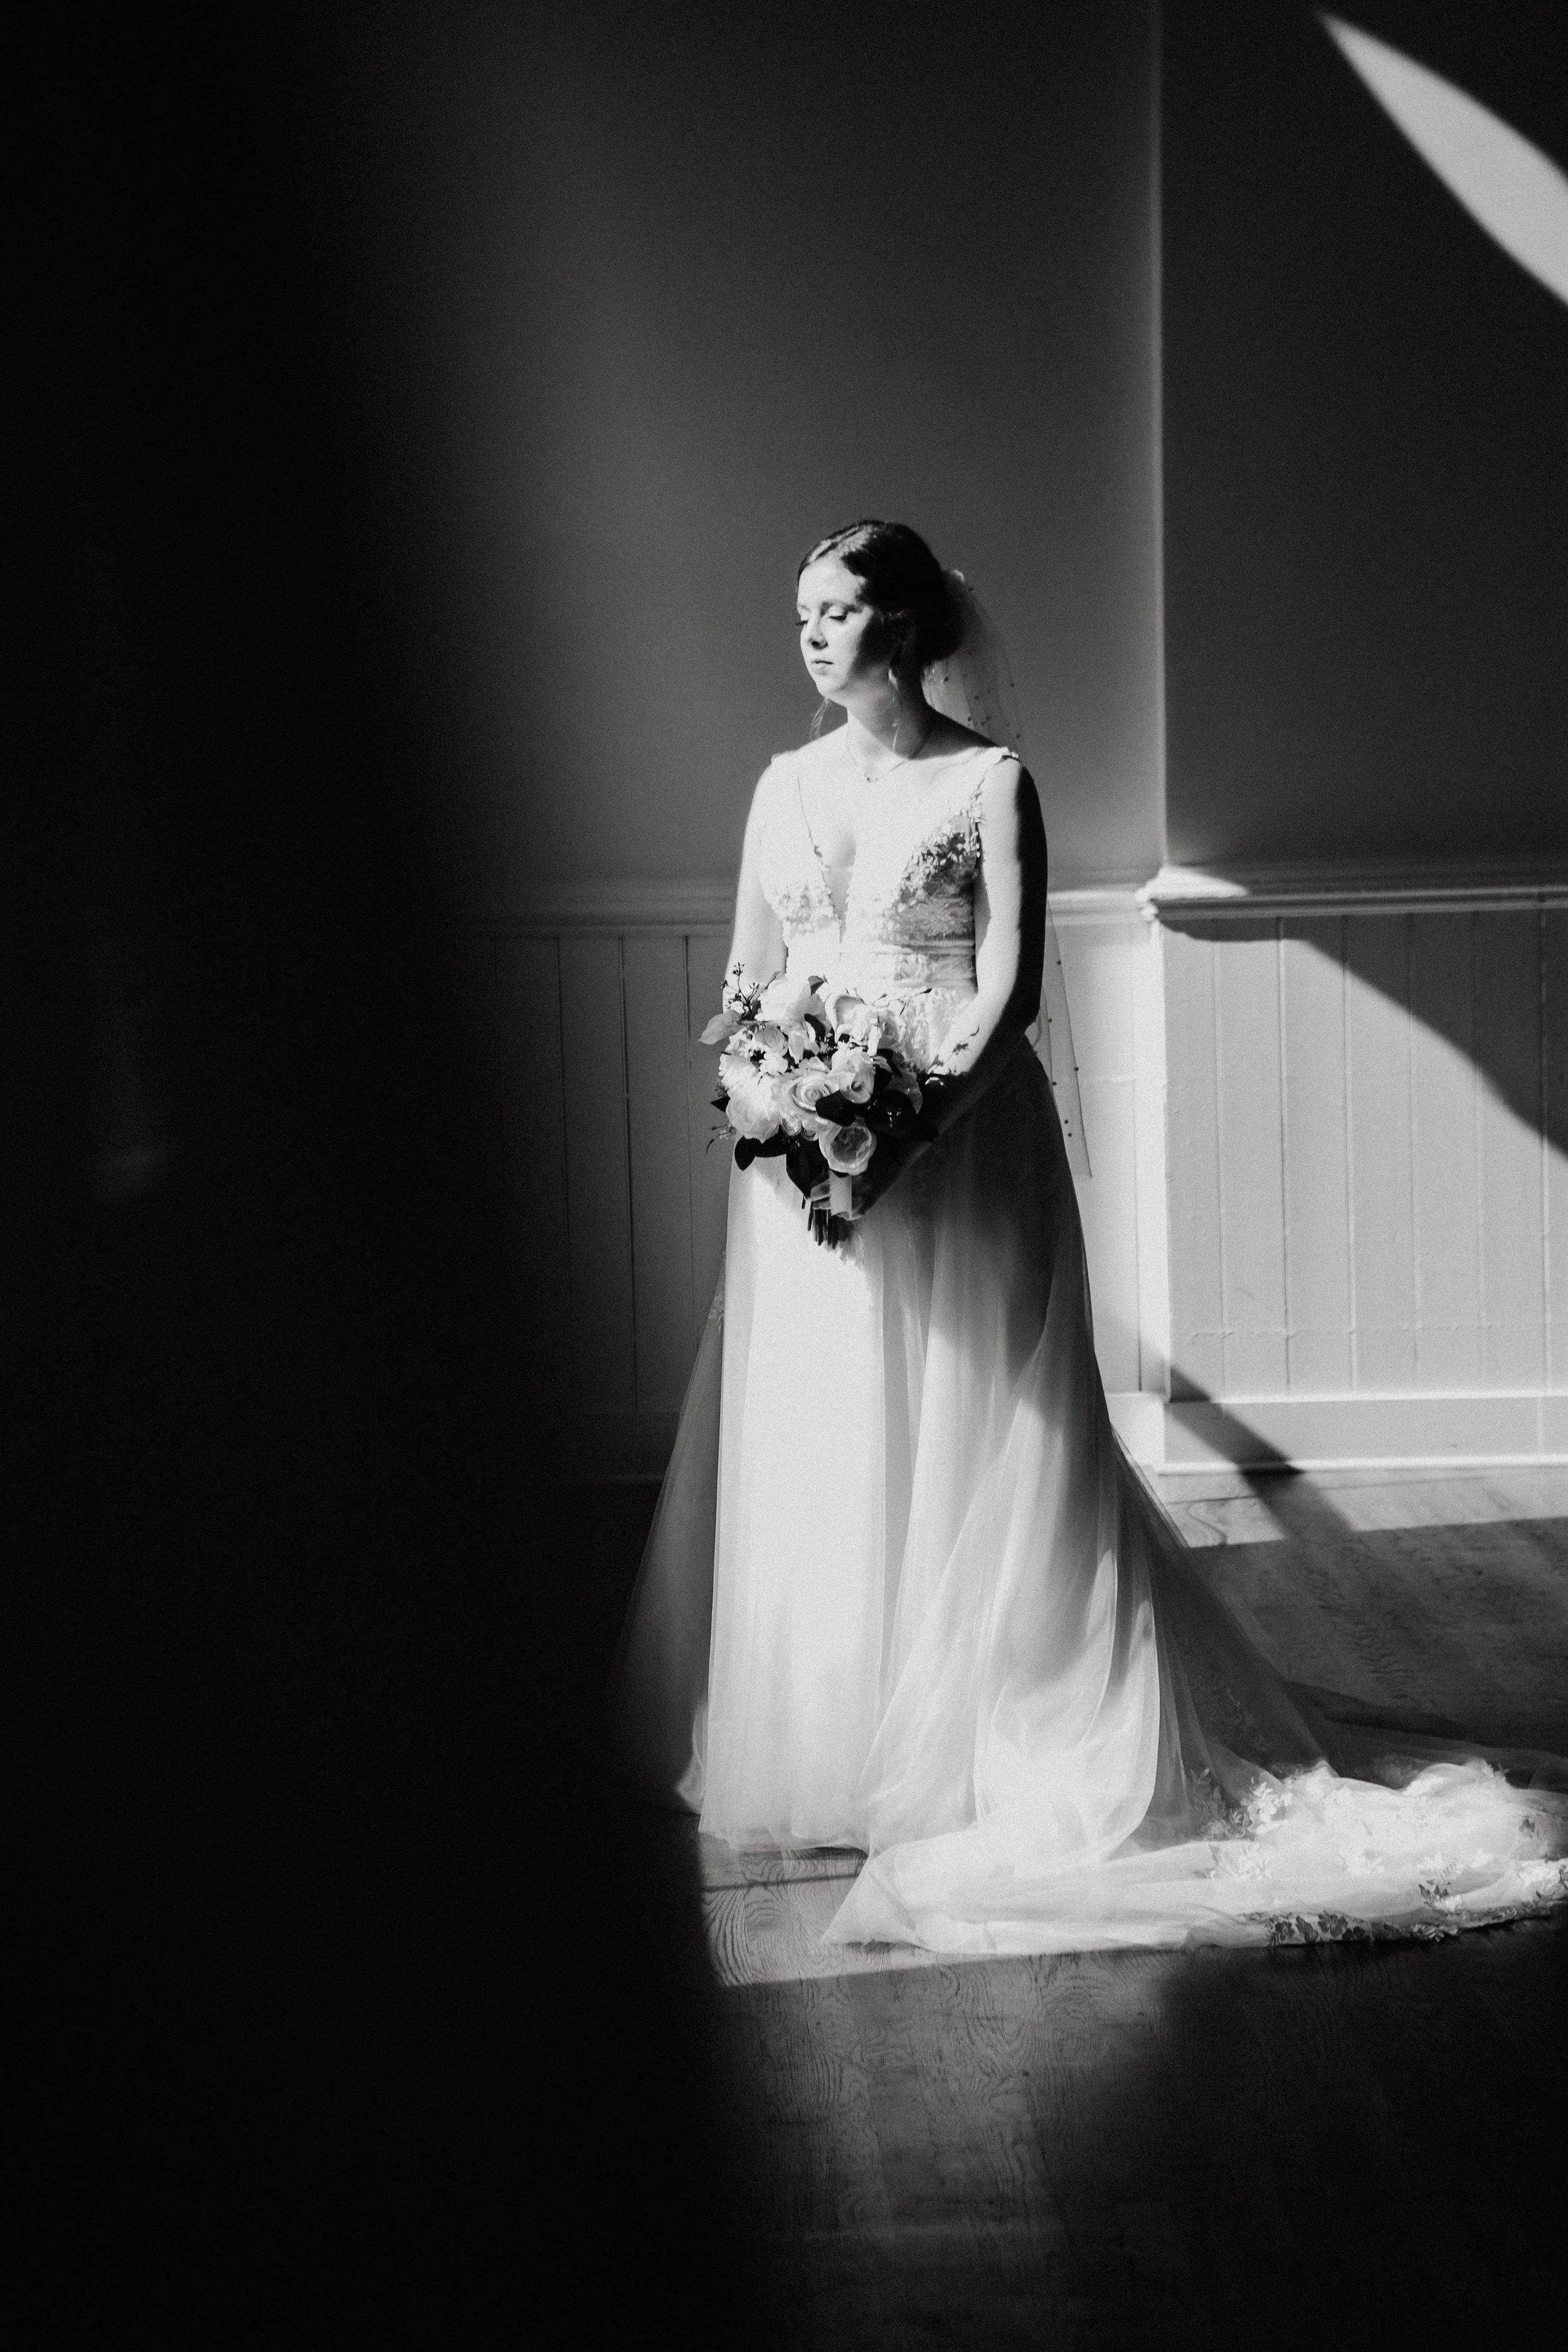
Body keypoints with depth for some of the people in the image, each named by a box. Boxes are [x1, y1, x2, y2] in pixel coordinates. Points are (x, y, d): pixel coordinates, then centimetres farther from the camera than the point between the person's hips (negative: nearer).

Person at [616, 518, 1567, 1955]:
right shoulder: (787, 786, 11)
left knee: (968, 1447, -1)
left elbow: (1008, 989, -10)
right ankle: (823, 1744, 19)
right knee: (808, 1449, 6)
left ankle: (997, 1747, 10)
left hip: (957, 1145, -5)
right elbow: (746, 973, 12)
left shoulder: (989, 780, -4)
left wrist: (909, 1123, -21)